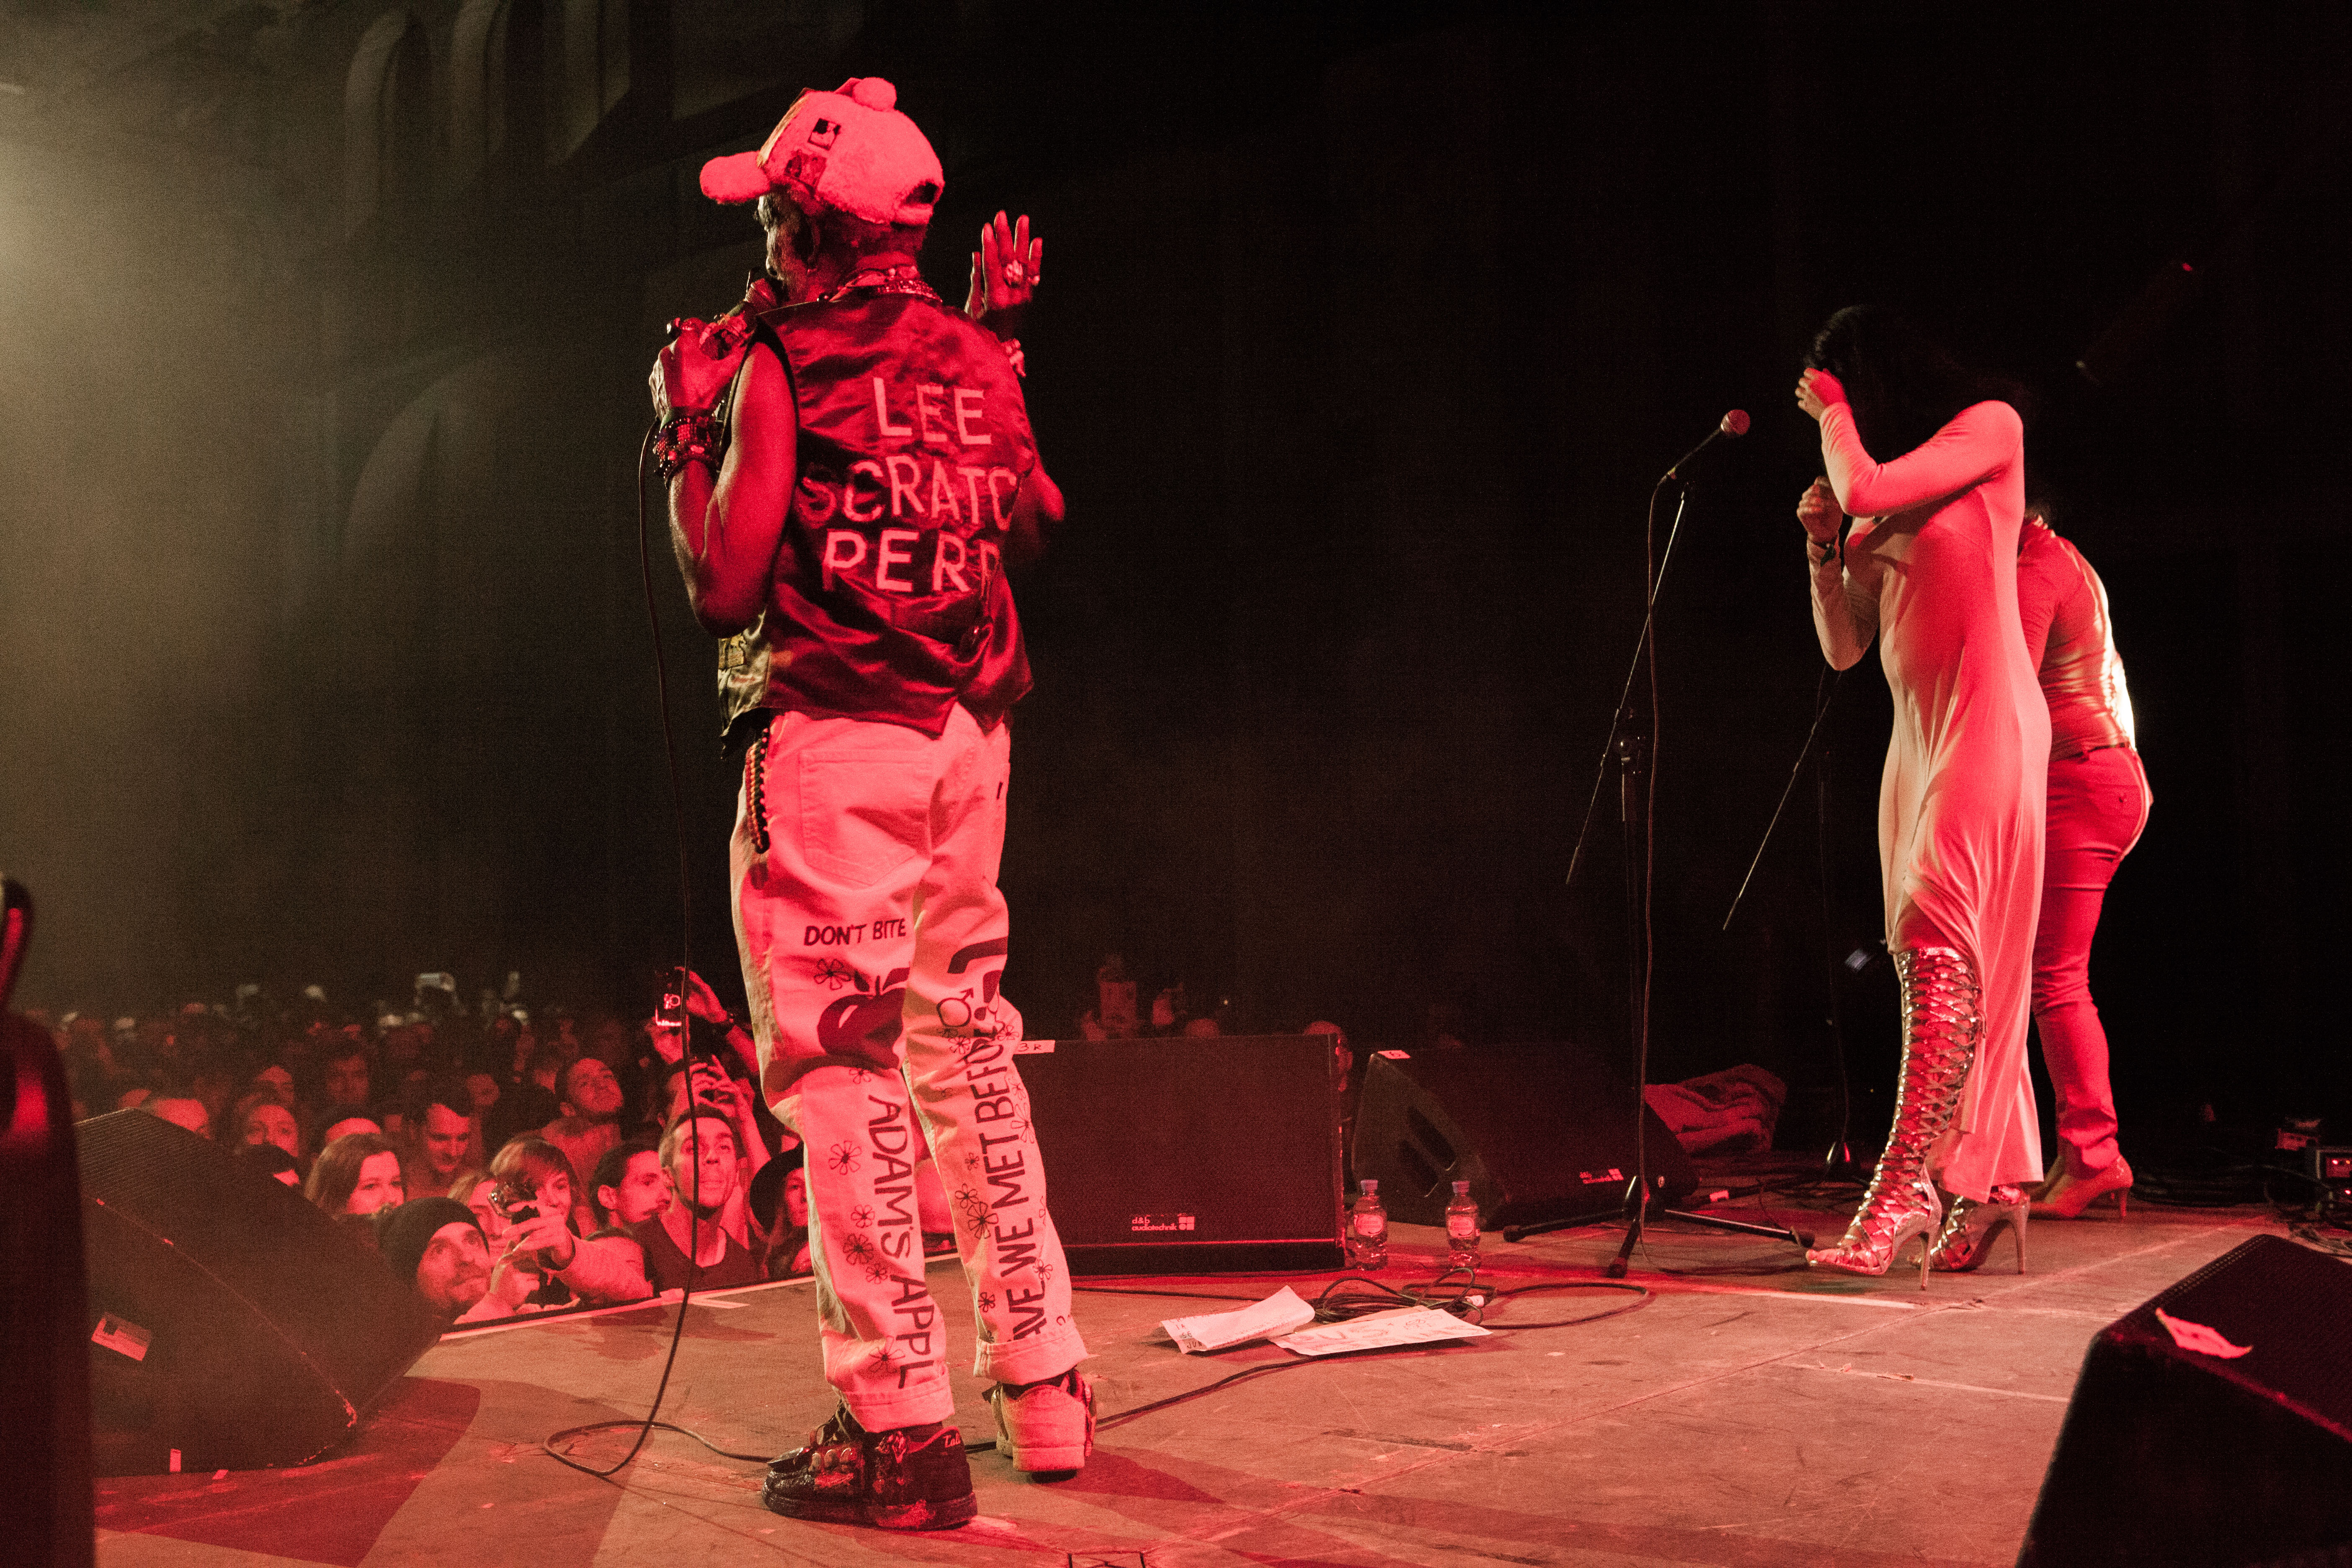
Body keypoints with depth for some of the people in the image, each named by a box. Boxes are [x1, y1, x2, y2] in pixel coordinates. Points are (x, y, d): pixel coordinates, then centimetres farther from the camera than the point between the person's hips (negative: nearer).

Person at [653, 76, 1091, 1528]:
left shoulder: (775, 363, -7)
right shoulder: (975, 357, 10)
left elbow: (726, 587, -9)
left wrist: (688, 435, 5)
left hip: (836, 734, -7)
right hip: (971, 730, 7)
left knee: (844, 1063, -3)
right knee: (971, 1044, 15)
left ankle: (901, 1425, -1)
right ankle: (1044, 1380, 22)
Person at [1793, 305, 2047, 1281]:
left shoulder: (1990, 427, 1)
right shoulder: (1881, 504, 19)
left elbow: (1864, 487, -16)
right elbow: (1843, 649, 18)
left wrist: (1832, 411, 1)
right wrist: (1823, 545, 6)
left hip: (1986, 719, -8)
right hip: (1916, 733, 8)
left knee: (1938, 948, -18)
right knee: (1976, 965, 6)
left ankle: (1908, 1184, -23)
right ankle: (1994, 1182, 9)